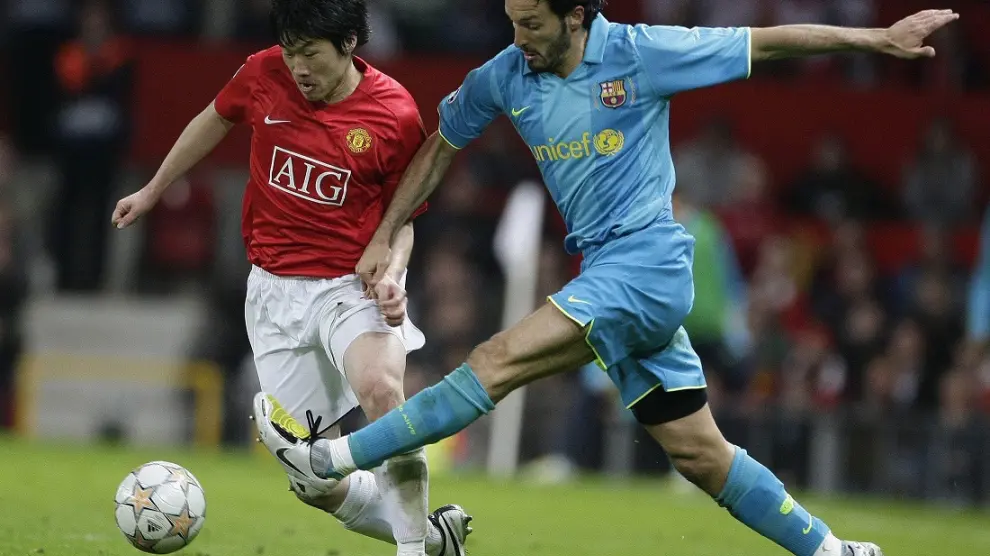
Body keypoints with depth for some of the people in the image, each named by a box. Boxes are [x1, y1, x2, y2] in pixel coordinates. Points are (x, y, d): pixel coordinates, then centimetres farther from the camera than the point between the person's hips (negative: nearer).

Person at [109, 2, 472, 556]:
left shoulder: (396, 115, -12)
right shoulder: (264, 74, -5)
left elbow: (401, 218, 1)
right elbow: (214, 121, 18)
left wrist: (391, 275, -18)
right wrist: (153, 191, 27)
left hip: (354, 286, -4)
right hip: (277, 291, 4)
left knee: (379, 387, -38)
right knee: (317, 483, 1)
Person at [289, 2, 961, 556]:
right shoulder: (505, 77, 7)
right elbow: (441, 146, 23)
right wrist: (384, 237, 17)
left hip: (647, 256, -7)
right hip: (604, 273, 7)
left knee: (500, 359, -21)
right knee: (699, 453, 6)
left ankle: (343, 458, -23)